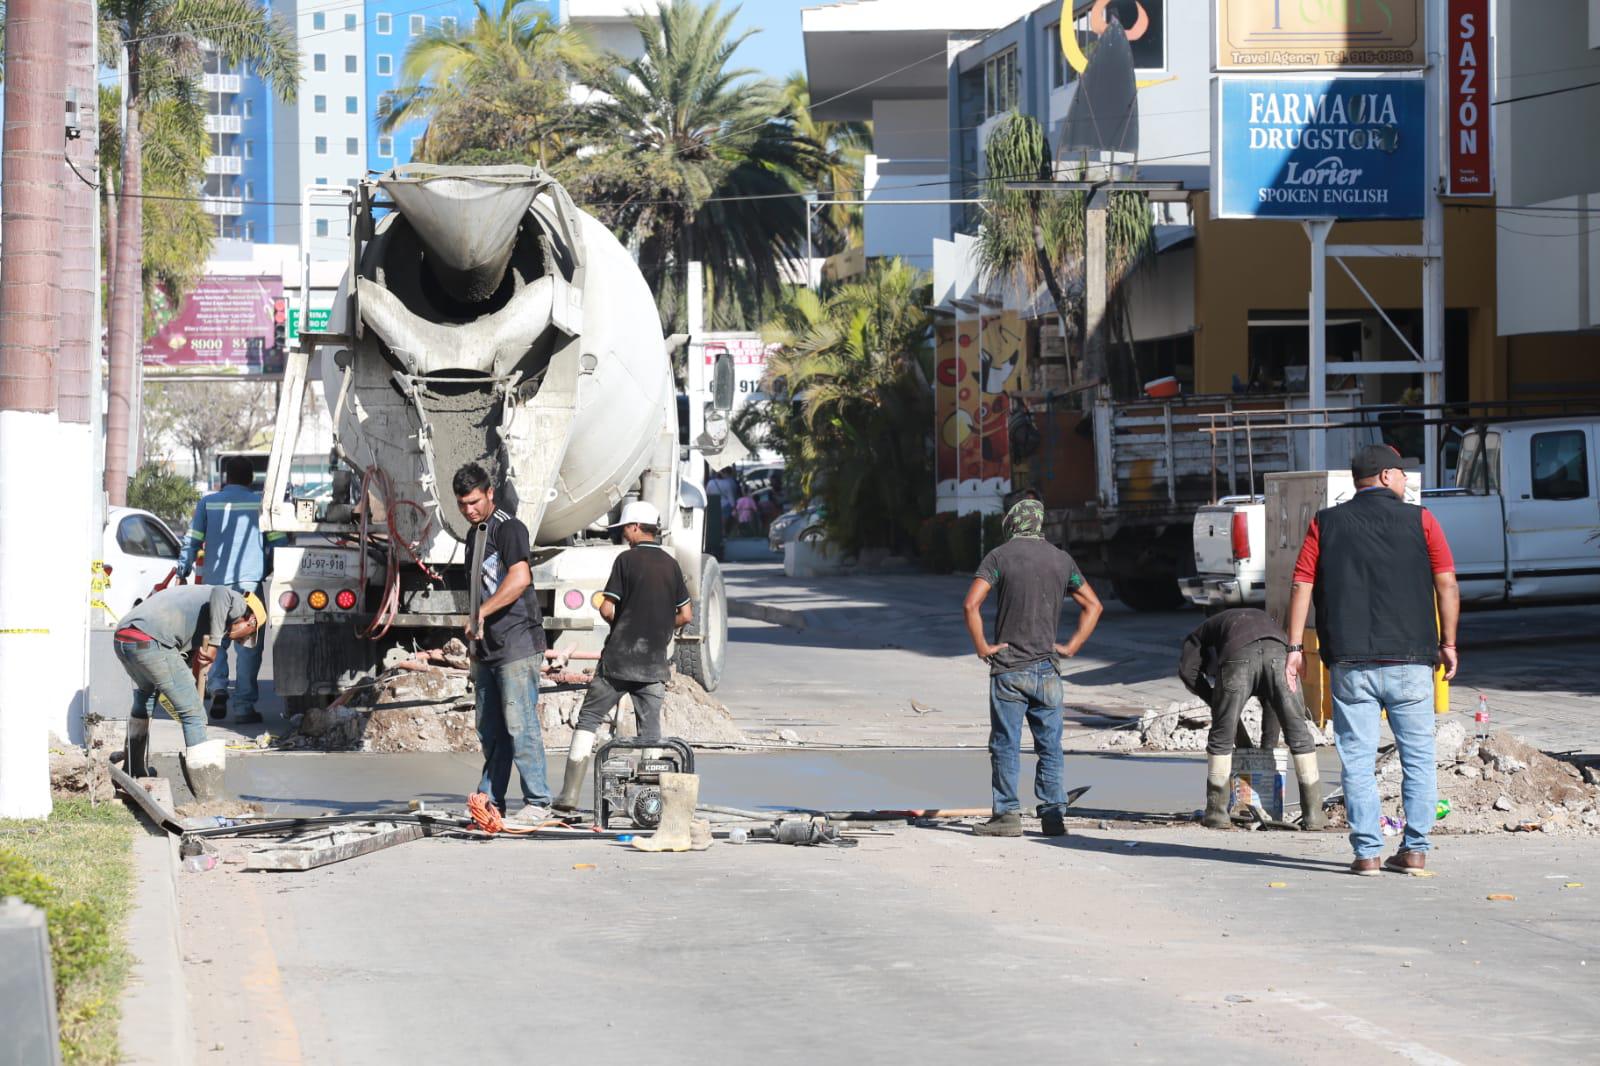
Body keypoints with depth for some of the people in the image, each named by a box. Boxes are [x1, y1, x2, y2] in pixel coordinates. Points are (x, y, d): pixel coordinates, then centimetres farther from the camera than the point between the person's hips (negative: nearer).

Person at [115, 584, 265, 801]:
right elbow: (220, 593, -17)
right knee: (193, 714, -1)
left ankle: (136, 772, 53)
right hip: (150, 642, -9)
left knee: (145, 694, 37)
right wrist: (214, 643, -11)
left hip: (121, 638, 9)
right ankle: (210, 799, -3)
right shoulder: (238, 604, 10)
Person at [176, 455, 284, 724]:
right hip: (249, 581, -1)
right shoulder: (262, 503, 5)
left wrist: (182, 573, 16)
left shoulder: (208, 502, 7)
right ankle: (244, 706, -2)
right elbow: (276, 541, 4)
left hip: (215, 582, 2)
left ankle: (217, 687, -8)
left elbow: (192, 541, 6)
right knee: (248, 646, 1)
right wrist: (269, 570, 18)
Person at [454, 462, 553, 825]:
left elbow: (520, 578, -25)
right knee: (489, 729, 10)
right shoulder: (476, 534, 19)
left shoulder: (508, 528, -9)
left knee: (520, 725, -10)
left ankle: (537, 804, -8)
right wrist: (475, 646, 24)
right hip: (488, 647, 9)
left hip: (517, 644, -9)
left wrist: (480, 613, -25)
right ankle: (490, 803, 15)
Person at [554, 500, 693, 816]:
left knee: (588, 720, 4)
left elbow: (607, 609, -11)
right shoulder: (670, 564, 7)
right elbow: (686, 615, 8)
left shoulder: (627, 560, -7)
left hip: (619, 658, -4)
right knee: (651, 731, 7)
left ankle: (569, 795, -1)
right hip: (654, 661, 4)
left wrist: (620, 623, 10)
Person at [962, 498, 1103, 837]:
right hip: (1047, 668, 3)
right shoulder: (1061, 560, 8)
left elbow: (971, 604, -14)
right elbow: (1093, 606, 13)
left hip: (1008, 668, -3)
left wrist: (981, 647, -6)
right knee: (1050, 746, 7)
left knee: (1005, 745, 1)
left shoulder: (999, 557, -4)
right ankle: (1054, 813, 4)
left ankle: (1007, 814, 1)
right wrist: (1071, 647, 11)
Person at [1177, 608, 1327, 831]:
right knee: (1299, 735, 13)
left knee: (1221, 737, 14)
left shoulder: (1201, 632, 37)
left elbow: (1187, 670, 14)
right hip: (1279, 652, 3)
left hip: (1237, 654, -2)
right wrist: (1268, 744, 42)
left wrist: (1216, 702, 21)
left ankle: (1217, 812, 18)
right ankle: (1313, 813, 14)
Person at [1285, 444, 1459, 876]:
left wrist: (1295, 648, 4)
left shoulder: (1326, 523, 6)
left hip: (1350, 664, 1)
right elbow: (1447, 585, -1)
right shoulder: (1419, 520, 3)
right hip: (1410, 661, -1)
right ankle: (1415, 849, 7)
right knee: (1418, 758, 9)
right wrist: (1448, 643, 9)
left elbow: (1302, 586, 1)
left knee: (1357, 760, 3)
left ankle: (1367, 852, 0)